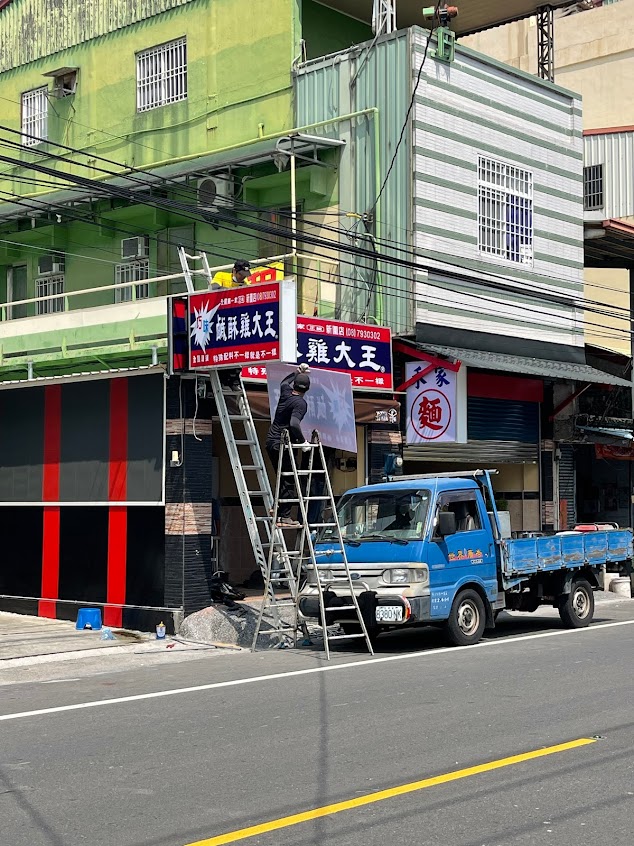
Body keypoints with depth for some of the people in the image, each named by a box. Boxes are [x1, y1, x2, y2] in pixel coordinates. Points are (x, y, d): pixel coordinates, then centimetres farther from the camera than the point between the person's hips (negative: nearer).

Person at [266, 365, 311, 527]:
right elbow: (294, 424, -30)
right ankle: (285, 517, -4)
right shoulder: (300, 403, -16)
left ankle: (277, 508, 20)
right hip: (282, 445, -8)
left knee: (283, 478, 18)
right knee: (289, 481, -3)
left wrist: (297, 372, 34)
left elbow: (284, 382, 33)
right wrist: (302, 441, -21)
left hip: (271, 441, 9)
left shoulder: (285, 393, 8)